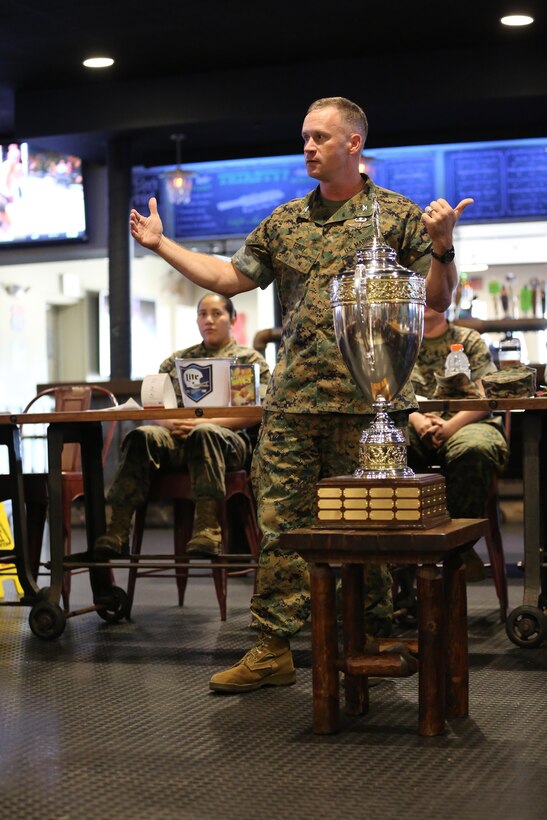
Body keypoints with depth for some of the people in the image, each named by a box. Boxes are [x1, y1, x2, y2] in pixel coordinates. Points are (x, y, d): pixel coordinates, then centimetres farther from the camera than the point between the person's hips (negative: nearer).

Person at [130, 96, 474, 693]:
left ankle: (372, 644, 17)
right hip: (291, 399, 4)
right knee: (279, 523, 2)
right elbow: (229, 277, 19)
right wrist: (162, 245, 15)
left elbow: (437, 301, -1)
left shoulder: (397, 215, 3)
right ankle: (273, 649, 7)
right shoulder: (285, 222, 15)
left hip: (367, 401, -4)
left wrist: (441, 246, -19)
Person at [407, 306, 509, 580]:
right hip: (415, 424, 2)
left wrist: (450, 425, -17)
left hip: (467, 422, -1)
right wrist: (417, 420, -14)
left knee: (474, 449, -40)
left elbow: (486, 397, 0)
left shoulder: (469, 340, 12)